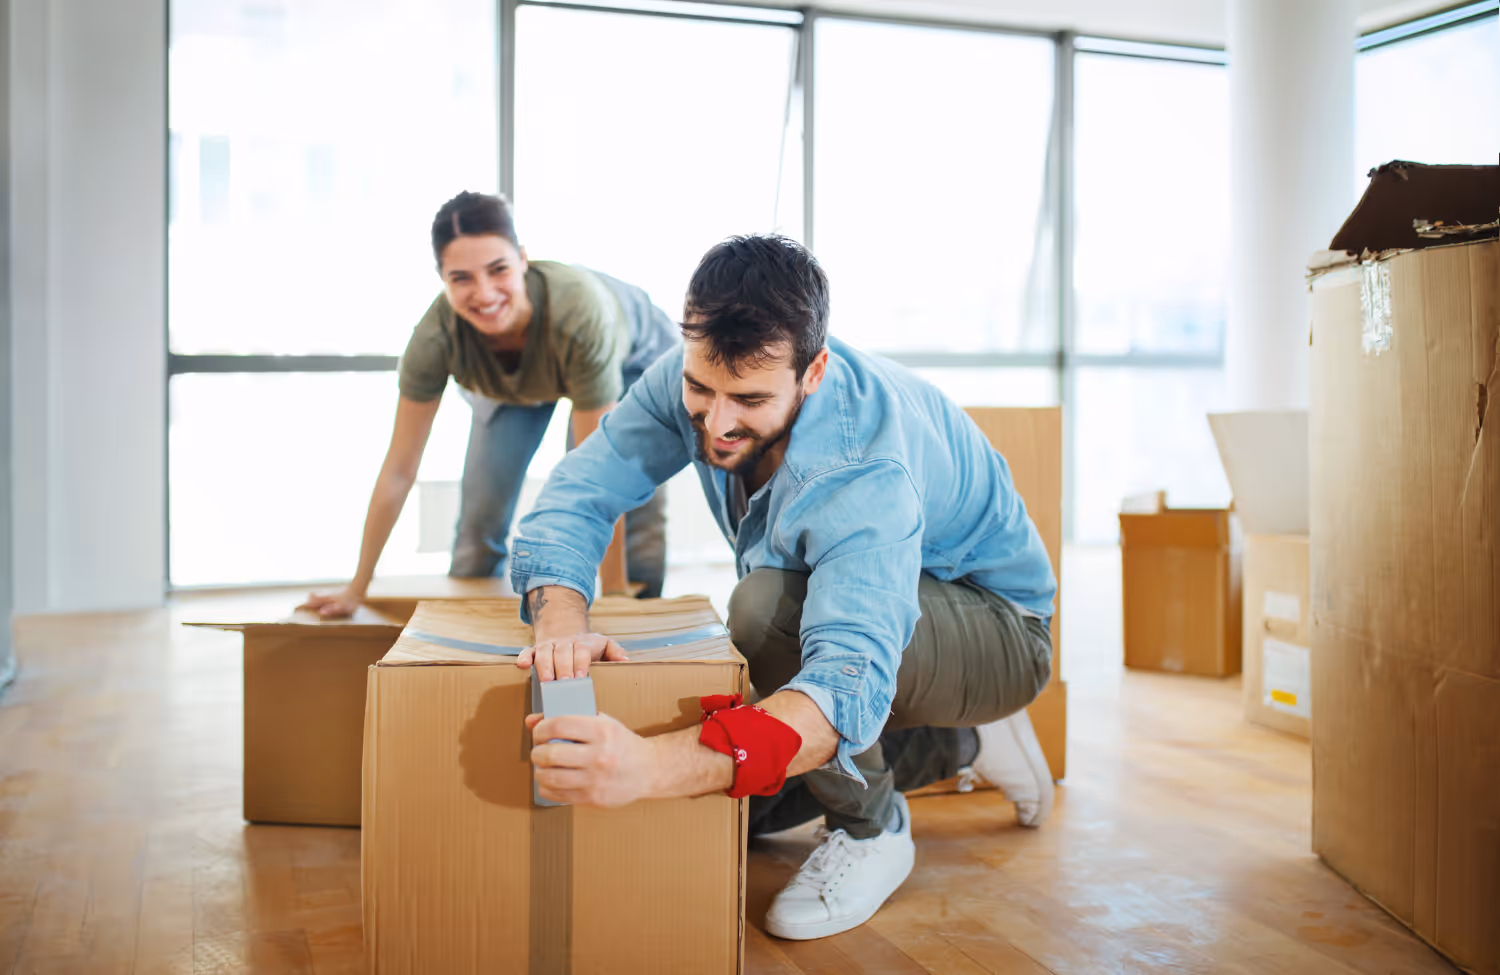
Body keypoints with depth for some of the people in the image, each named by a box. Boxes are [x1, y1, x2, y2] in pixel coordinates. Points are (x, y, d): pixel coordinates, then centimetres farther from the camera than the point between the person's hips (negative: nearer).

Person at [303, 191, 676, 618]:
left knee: (636, 514, -16)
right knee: (482, 517, -1)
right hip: (512, 383, 3)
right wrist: (356, 590, -17)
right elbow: (398, 471, -24)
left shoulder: (578, 313, -45)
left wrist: (614, 594, -34)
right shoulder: (436, 337, -35)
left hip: (631, 359, -2)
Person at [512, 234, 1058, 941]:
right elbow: (577, 494, -18)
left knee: (769, 605, -35)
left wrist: (650, 765, -66)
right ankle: (956, 744, 19)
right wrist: (562, 620, -40)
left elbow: (850, 680, -52)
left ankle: (869, 829, -10)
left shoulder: (866, 471, -40)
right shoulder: (695, 378, -20)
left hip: (994, 627, -7)